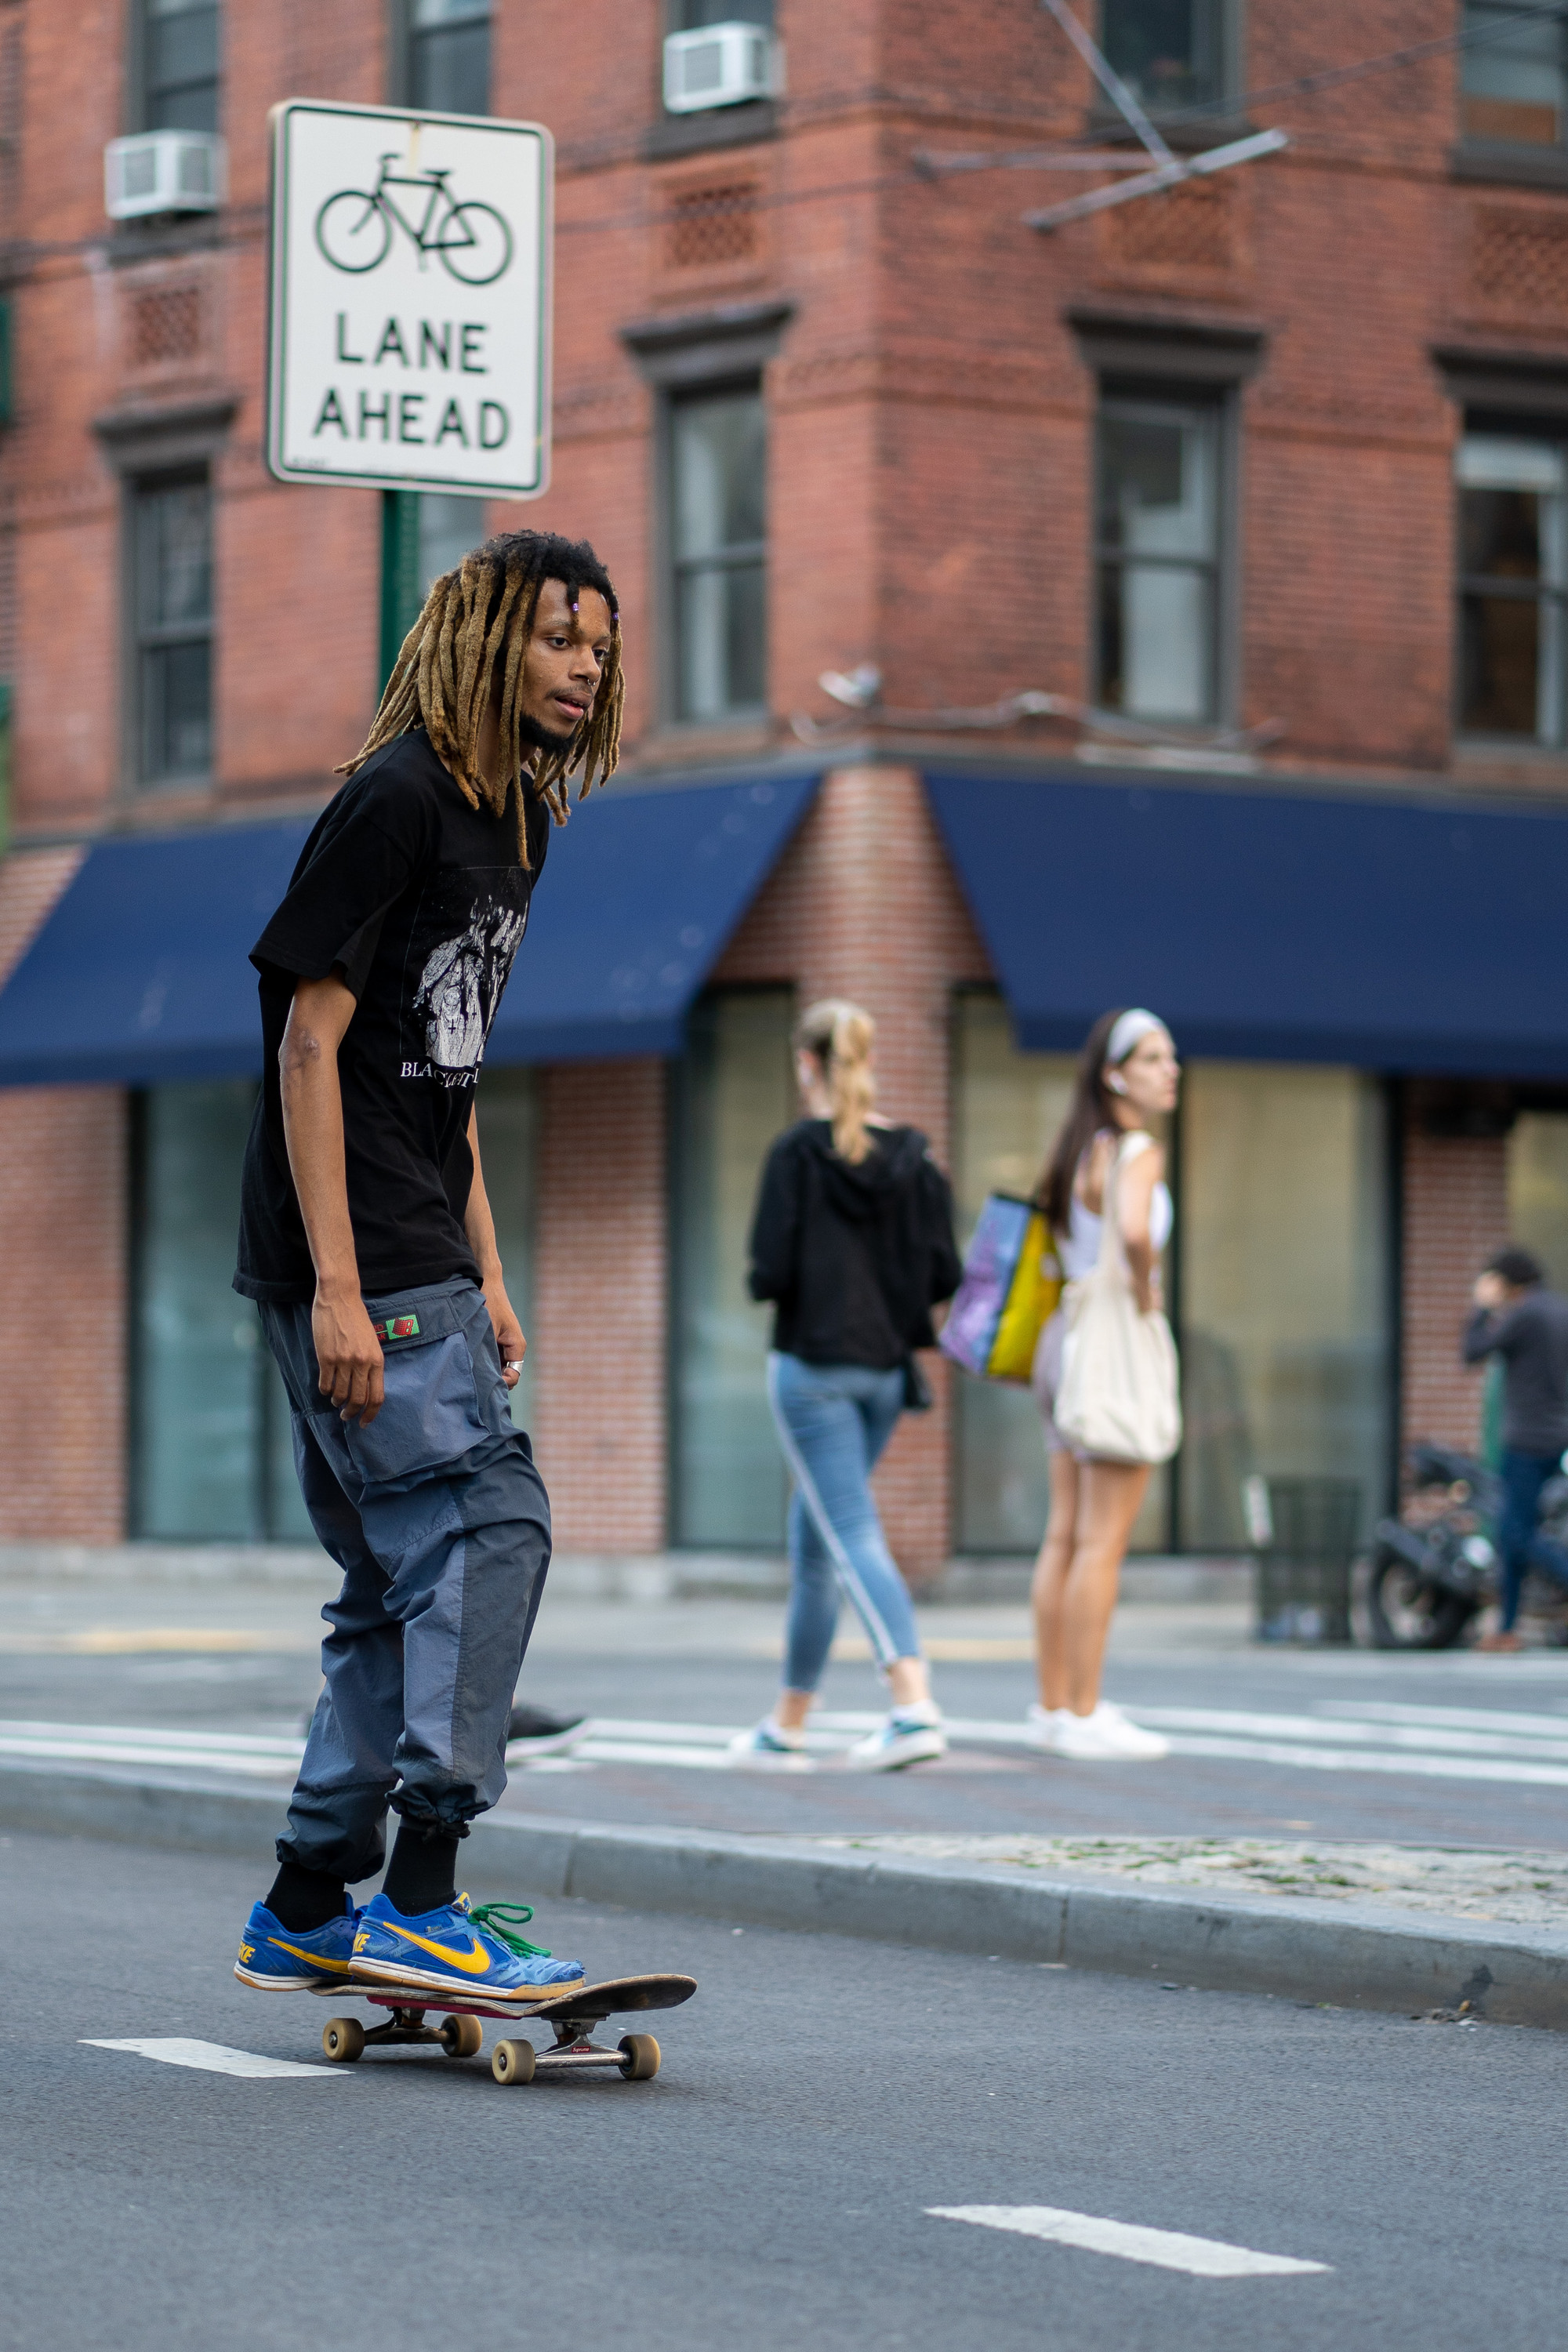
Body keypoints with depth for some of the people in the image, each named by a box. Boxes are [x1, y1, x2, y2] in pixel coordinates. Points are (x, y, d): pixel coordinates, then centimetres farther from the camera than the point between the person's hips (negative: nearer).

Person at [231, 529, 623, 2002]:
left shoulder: (513, 819, 17)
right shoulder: (396, 801, -12)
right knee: (485, 1524, -14)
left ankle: (307, 1911, 17)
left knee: (404, 1579, 10)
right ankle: (419, 1903, -12)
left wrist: (483, 1272, 19)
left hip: (416, 1267, 10)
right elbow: (311, 1042, -16)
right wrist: (337, 1288, -20)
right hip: (353, 1264, -10)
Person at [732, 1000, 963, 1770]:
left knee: (852, 1536, -9)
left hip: (813, 1366, -6)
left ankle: (916, 1708, -25)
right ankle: (788, 1720, 26)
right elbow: (944, 1276, 2)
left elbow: (772, 1273, -15)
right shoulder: (914, 1157, 4)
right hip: (886, 1368, 6)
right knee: (813, 1537, 18)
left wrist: (762, 1281, 7)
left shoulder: (797, 1153, -11)